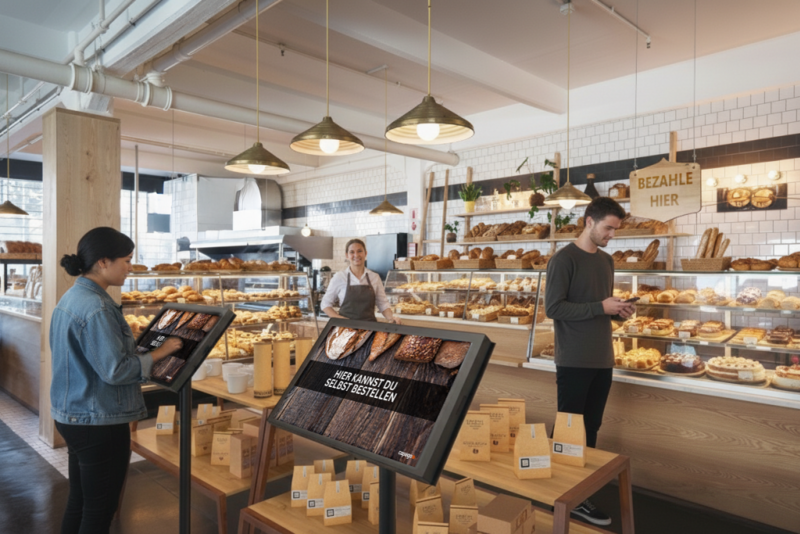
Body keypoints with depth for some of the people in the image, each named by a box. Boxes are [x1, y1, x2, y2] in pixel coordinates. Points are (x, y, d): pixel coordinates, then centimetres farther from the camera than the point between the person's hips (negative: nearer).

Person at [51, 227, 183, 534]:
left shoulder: (71, 298, 7)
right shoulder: (95, 308, -23)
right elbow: (115, 370, -24)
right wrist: (158, 354, -14)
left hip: (72, 415, 10)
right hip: (98, 422, -9)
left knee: (78, 503, 21)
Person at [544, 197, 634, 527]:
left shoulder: (606, 261, 13)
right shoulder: (563, 259, -11)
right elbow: (553, 308, -17)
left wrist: (619, 311, 0)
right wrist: (601, 307, -19)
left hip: (603, 360, 8)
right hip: (574, 361, -7)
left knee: (591, 429, 14)